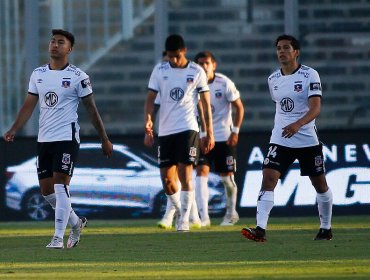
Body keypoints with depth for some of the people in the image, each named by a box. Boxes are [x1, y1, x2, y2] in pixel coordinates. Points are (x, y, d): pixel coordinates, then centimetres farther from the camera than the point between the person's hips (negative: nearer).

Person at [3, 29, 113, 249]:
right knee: (46, 190, 7)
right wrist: (14, 130, 0)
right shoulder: (38, 74, 10)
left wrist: (105, 139, 1)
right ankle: (76, 223, 28)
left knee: (61, 185, -13)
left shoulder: (78, 76, -4)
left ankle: (59, 237, -11)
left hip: (67, 138, -6)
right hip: (44, 139, 6)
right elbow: (29, 106, 12)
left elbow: (91, 109, -1)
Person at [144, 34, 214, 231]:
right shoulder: (159, 71, 6)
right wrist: (148, 119, -16)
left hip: (188, 128, -3)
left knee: (185, 174, -12)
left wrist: (210, 133, 3)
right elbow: (150, 99, 4)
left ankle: (184, 220, -10)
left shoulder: (196, 72, 1)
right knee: (167, 179, 4)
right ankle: (181, 213, 23)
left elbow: (206, 103, 5)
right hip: (165, 131, 3)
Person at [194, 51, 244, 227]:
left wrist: (235, 131, -9)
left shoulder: (224, 83, -9)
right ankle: (203, 217, -17)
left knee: (227, 176, 5)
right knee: (202, 172, -14)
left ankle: (231, 213, 27)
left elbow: (239, 108, -3)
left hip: (224, 137, -2)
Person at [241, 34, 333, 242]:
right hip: (280, 140, 3)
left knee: (320, 184, 9)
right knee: (268, 179, -15)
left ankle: (326, 228, 27)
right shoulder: (273, 79, 7)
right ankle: (260, 229, -22)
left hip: (308, 139, -3)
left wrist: (298, 124, -35)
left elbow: (316, 108, -20)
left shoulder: (310, 75, -9)